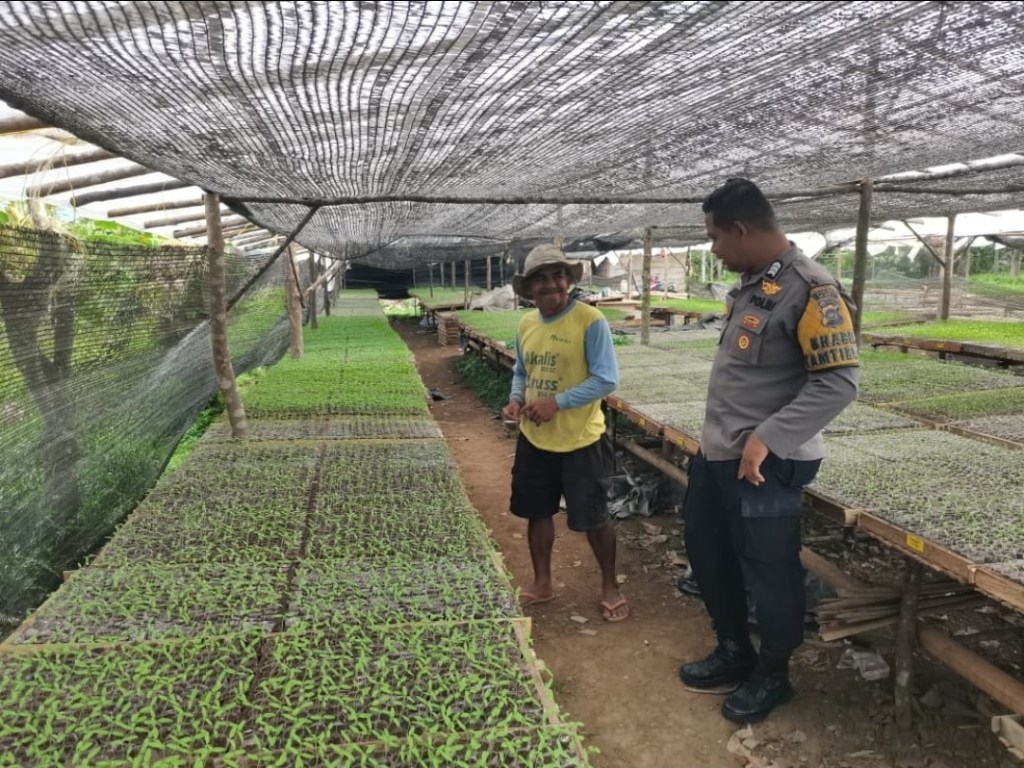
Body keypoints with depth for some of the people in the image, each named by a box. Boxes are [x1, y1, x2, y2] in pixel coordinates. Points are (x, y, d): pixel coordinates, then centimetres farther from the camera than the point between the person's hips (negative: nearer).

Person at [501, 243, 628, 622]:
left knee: (593, 518, 7)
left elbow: (607, 379, -19)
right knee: (537, 512, 17)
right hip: (533, 439, 6)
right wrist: (515, 400, -4)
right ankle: (542, 582, 37)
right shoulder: (525, 324, 4)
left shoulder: (591, 321, -16)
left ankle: (610, 587, 29)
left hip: (580, 440, -6)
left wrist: (557, 402, -25)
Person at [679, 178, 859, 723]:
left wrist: (767, 438, -26)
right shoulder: (748, 283, 9)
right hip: (717, 452, 9)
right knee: (706, 549, 20)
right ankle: (733, 653, 40)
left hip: (765, 463, -9)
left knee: (768, 571, 7)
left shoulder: (810, 290, -18)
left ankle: (772, 676, 31)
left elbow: (838, 382, -22)